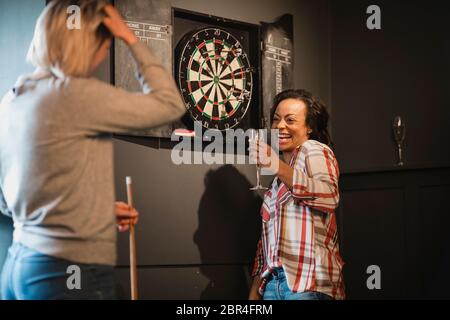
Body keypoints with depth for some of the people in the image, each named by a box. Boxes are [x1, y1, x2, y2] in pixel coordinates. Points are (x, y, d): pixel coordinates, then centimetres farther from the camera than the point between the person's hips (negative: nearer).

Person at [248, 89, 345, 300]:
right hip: (272, 282, 7)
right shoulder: (278, 180, 22)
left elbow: (329, 196, -23)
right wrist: (254, 291, 16)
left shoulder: (314, 150, -2)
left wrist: (278, 167, -31)